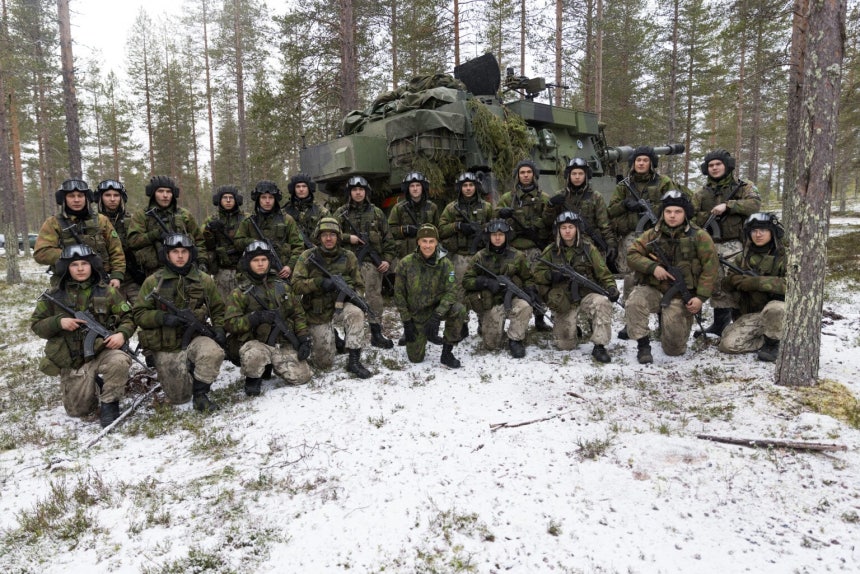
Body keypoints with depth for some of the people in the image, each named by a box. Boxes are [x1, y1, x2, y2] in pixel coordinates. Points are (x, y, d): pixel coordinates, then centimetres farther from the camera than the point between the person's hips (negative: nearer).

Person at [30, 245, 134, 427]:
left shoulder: (107, 292, 1)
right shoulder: (54, 296, 3)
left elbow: (127, 317, 2)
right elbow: (36, 324, 7)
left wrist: (122, 334, -20)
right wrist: (58, 322, -14)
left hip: (101, 351, -1)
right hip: (72, 362, 2)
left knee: (119, 361, -37)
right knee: (77, 410, 0)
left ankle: (109, 402, -12)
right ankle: (92, 384, 33)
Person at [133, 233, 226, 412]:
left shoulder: (204, 280, 5)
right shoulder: (153, 282, 1)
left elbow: (218, 309, 13)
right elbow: (139, 314, -1)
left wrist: (219, 329, -5)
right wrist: (163, 317, -19)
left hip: (195, 338, 0)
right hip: (166, 349, 0)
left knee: (214, 352, -36)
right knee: (179, 397, -2)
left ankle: (200, 394, -13)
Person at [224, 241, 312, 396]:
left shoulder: (282, 286, 12)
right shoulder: (239, 293, 2)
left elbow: (298, 314, 14)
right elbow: (230, 324, -5)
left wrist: (303, 339, 2)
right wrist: (255, 318, -20)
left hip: (285, 344, 4)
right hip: (256, 343, -3)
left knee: (302, 377, -12)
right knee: (253, 355, -38)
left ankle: (276, 365, 19)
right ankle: (253, 378, -3)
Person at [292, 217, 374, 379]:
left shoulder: (348, 257, 0)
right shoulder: (307, 257, -5)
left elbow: (359, 285, 6)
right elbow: (296, 285, -12)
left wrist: (351, 291, -17)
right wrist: (319, 282, -26)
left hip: (339, 306, 1)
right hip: (317, 314, -1)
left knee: (356, 313, -36)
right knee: (323, 363, -2)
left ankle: (354, 361, -23)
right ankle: (331, 338, 33)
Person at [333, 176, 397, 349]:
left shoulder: (376, 212, 10)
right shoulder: (341, 212, 9)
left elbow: (388, 238, 9)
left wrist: (387, 259, 0)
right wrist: (347, 237, -12)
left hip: (372, 260, 0)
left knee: (374, 296, -7)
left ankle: (376, 333, 0)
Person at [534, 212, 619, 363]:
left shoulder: (588, 248, 0)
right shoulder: (551, 251, 2)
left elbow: (603, 272, -2)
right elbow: (537, 274, 4)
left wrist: (611, 287, -21)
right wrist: (552, 275, -17)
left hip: (586, 295, 0)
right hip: (563, 302, 1)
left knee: (603, 302, -36)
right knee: (565, 345, -1)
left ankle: (599, 347, -23)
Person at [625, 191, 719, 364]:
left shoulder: (699, 236, -3)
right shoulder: (652, 235, 3)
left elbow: (710, 268, -4)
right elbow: (632, 254, -1)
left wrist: (701, 297, -11)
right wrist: (652, 267, -18)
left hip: (680, 296, -1)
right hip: (653, 289, 1)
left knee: (674, 349, 2)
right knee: (633, 304, -34)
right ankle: (643, 345, -14)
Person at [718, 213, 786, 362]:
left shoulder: (784, 257, -4)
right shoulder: (742, 258, 10)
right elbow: (732, 280, -1)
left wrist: (759, 281, -24)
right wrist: (752, 281, -20)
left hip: (778, 308, -3)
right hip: (750, 315, 3)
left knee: (774, 308, -40)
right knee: (727, 344, -18)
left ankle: (772, 343, -11)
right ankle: (769, 341, 6)